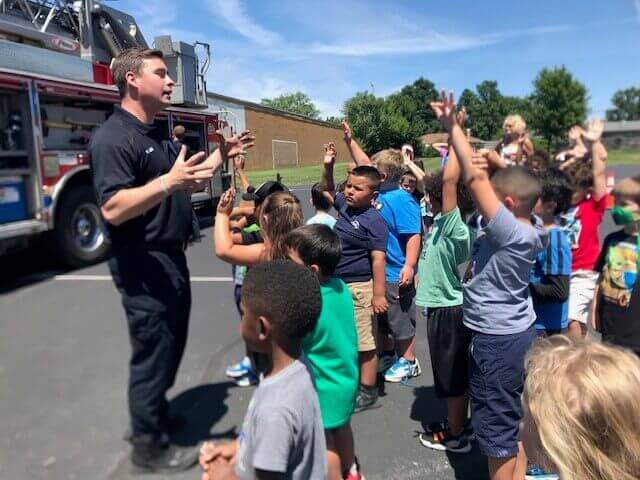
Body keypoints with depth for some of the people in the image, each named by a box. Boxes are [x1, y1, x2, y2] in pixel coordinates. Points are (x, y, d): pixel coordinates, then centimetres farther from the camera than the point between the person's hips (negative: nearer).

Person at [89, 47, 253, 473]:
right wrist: (168, 182, -37)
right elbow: (113, 209, -27)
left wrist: (221, 156, 12)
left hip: (172, 258, 10)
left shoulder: (159, 135, 13)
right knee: (152, 352, 2)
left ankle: (158, 414, 40)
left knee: (172, 345, 20)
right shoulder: (113, 138, -17)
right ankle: (149, 447, 19)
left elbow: (187, 184, 20)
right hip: (143, 265, -9)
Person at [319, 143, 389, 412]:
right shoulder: (344, 206, 6)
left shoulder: (374, 221, -17)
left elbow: (378, 259, -21)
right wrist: (328, 167, 8)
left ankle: (367, 392, 14)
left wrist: (378, 295, -24)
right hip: (338, 284, 9)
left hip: (359, 288, -9)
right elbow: (326, 190, 24)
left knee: (365, 341, 1)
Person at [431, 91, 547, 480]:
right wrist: (455, 131, 3)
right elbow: (483, 178, 4)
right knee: (515, 421, 23)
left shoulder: (511, 232, -25)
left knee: (497, 428, 8)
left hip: (497, 341, -9)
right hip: (517, 333, 10)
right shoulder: (524, 229, 0)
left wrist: (453, 127, -23)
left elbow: (476, 178, -29)